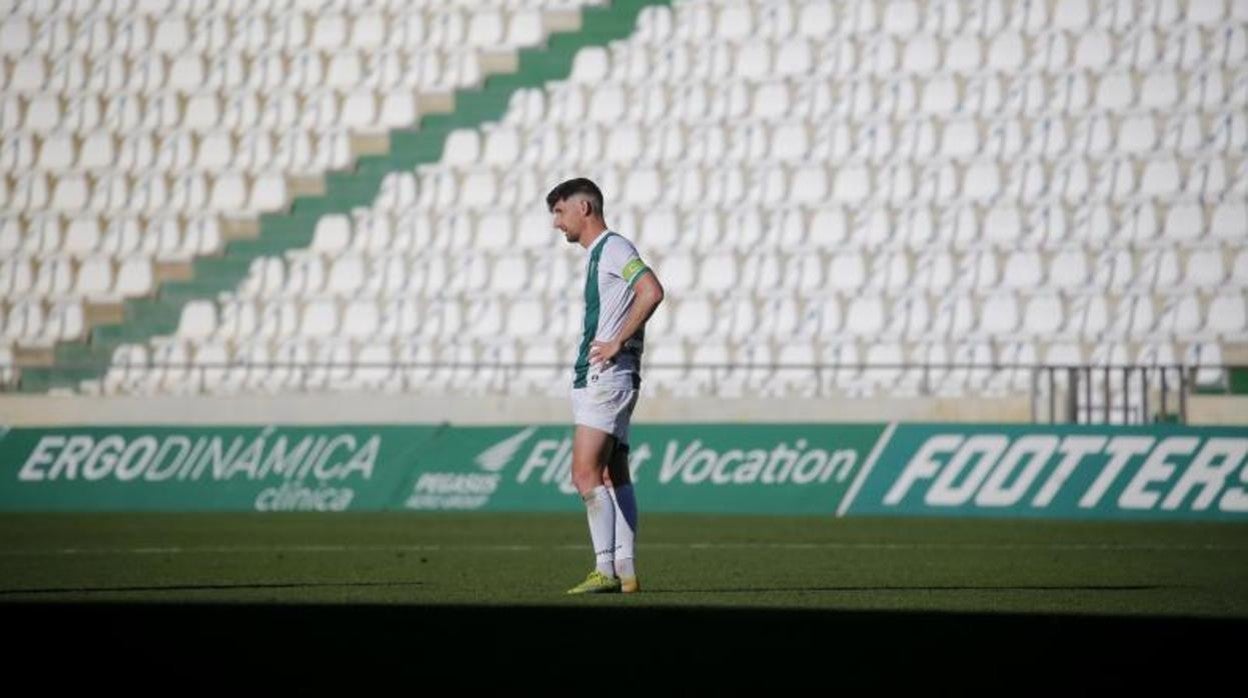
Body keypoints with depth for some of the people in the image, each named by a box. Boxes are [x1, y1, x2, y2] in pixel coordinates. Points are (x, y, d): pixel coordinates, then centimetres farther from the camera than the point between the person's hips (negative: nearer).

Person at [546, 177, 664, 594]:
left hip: (607, 376, -10)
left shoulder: (613, 248, -9)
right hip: (592, 377, 10)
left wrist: (616, 343, -20)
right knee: (613, 478, 7)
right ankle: (625, 572, 5)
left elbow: (652, 292, -24)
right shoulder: (596, 254, 21)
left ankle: (606, 570, -17)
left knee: (586, 474, -15)